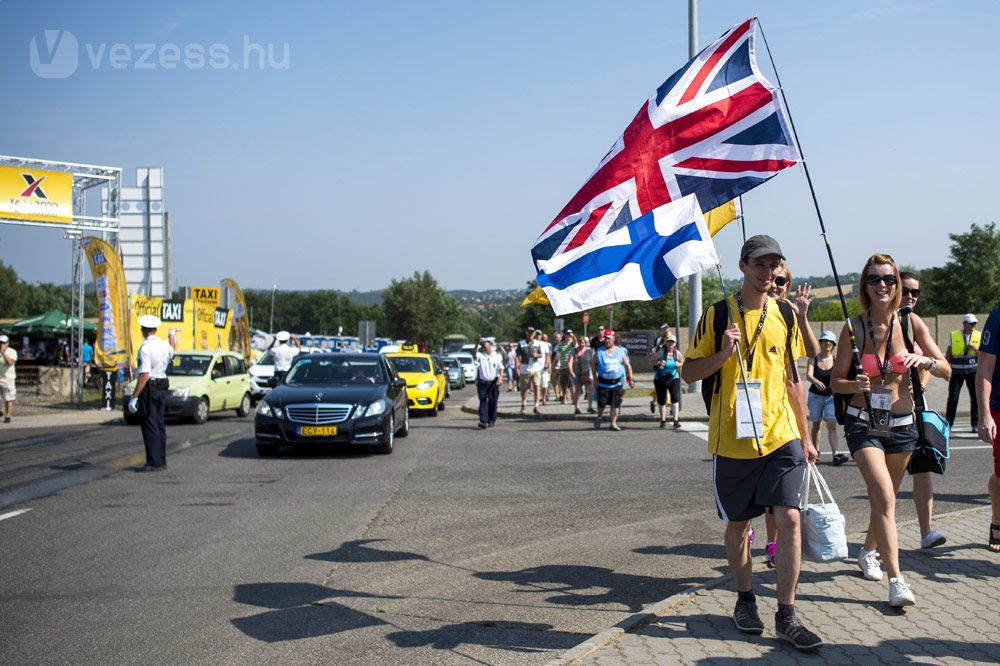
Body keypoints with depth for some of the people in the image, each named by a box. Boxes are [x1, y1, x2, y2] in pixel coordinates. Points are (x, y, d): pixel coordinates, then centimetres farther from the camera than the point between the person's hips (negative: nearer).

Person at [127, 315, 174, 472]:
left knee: (149, 425, -4)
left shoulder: (145, 348, -17)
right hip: (163, 386, 7)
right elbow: (171, 355, 30)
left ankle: (154, 462, -5)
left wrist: (134, 397, -21)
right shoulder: (165, 345, 5)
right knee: (159, 424, 13)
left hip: (149, 387, -7)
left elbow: (144, 375, -23)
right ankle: (161, 461, 18)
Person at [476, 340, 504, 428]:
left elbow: (501, 368, 2)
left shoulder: (497, 357, 5)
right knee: (483, 402, -7)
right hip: (482, 382, 0)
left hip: (494, 382, 0)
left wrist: (500, 378, -13)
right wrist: (477, 344, -24)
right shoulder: (481, 356, 4)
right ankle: (483, 421, -13)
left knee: (493, 402, 5)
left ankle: (491, 421, 16)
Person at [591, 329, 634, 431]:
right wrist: (595, 378, 0)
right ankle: (599, 417, 29)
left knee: (616, 404, -2)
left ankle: (613, 423, 9)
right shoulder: (599, 352, 0)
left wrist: (630, 379, 7)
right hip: (603, 383, -1)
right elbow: (592, 364, 7)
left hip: (617, 383, 1)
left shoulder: (620, 351, 5)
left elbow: (627, 365, 11)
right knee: (601, 403, 1)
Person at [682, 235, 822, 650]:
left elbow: (792, 380, 17)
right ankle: (745, 600, 29)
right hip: (732, 440, -2)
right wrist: (723, 354, -17)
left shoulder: (785, 316, 9)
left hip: (781, 437, 2)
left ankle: (786, 616, -1)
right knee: (738, 523, 9)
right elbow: (688, 372, 1)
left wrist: (805, 436, 17)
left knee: (789, 517, -9)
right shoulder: (717, 315, -1)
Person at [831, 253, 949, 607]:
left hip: (902, 424, 3)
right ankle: (896, 579, -16)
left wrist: (925, 360, -20)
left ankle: (868, 552, 43)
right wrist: (856, 385, -23)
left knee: (884, 498, 17)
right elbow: (837, 381, -1)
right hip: (863, 423, -3)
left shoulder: (911, 323, -3)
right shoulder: (854, 328, -6)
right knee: (884, 497, -17)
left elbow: (946, 370, 0)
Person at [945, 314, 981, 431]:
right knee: (953, 398, -3)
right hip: (956, 371, -1)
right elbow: (948, 355, 6)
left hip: (973, 371, 1)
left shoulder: (979, 336, 3)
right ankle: (948, 424, 3)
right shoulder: (954, 336, 2)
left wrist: (975, 348, -19)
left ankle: (976, 424, 8)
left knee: (976, 397, -1)